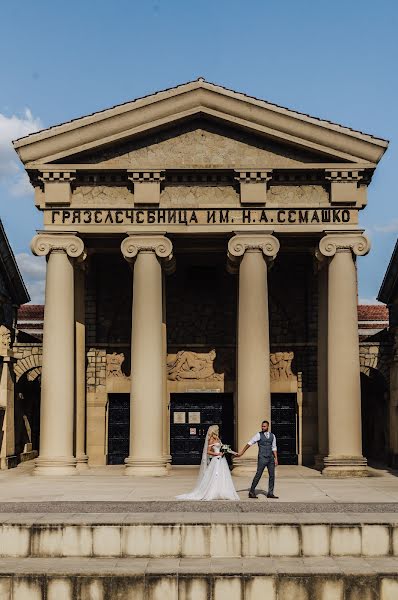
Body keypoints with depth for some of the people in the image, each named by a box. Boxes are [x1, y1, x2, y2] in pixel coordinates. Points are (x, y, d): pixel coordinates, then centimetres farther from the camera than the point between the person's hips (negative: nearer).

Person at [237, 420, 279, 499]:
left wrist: (276, 458, 7)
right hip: (262, 458, -5)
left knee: (272, 475, 5)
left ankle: (270, 493, 14)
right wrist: (242, 452, -13)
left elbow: (274, 448, 14)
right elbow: (250, 443, -7)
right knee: (258, 475, -6)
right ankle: (251, 492, 4)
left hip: (270, 458, 5)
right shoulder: (259, 435, -3)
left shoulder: (272, 436, 9)